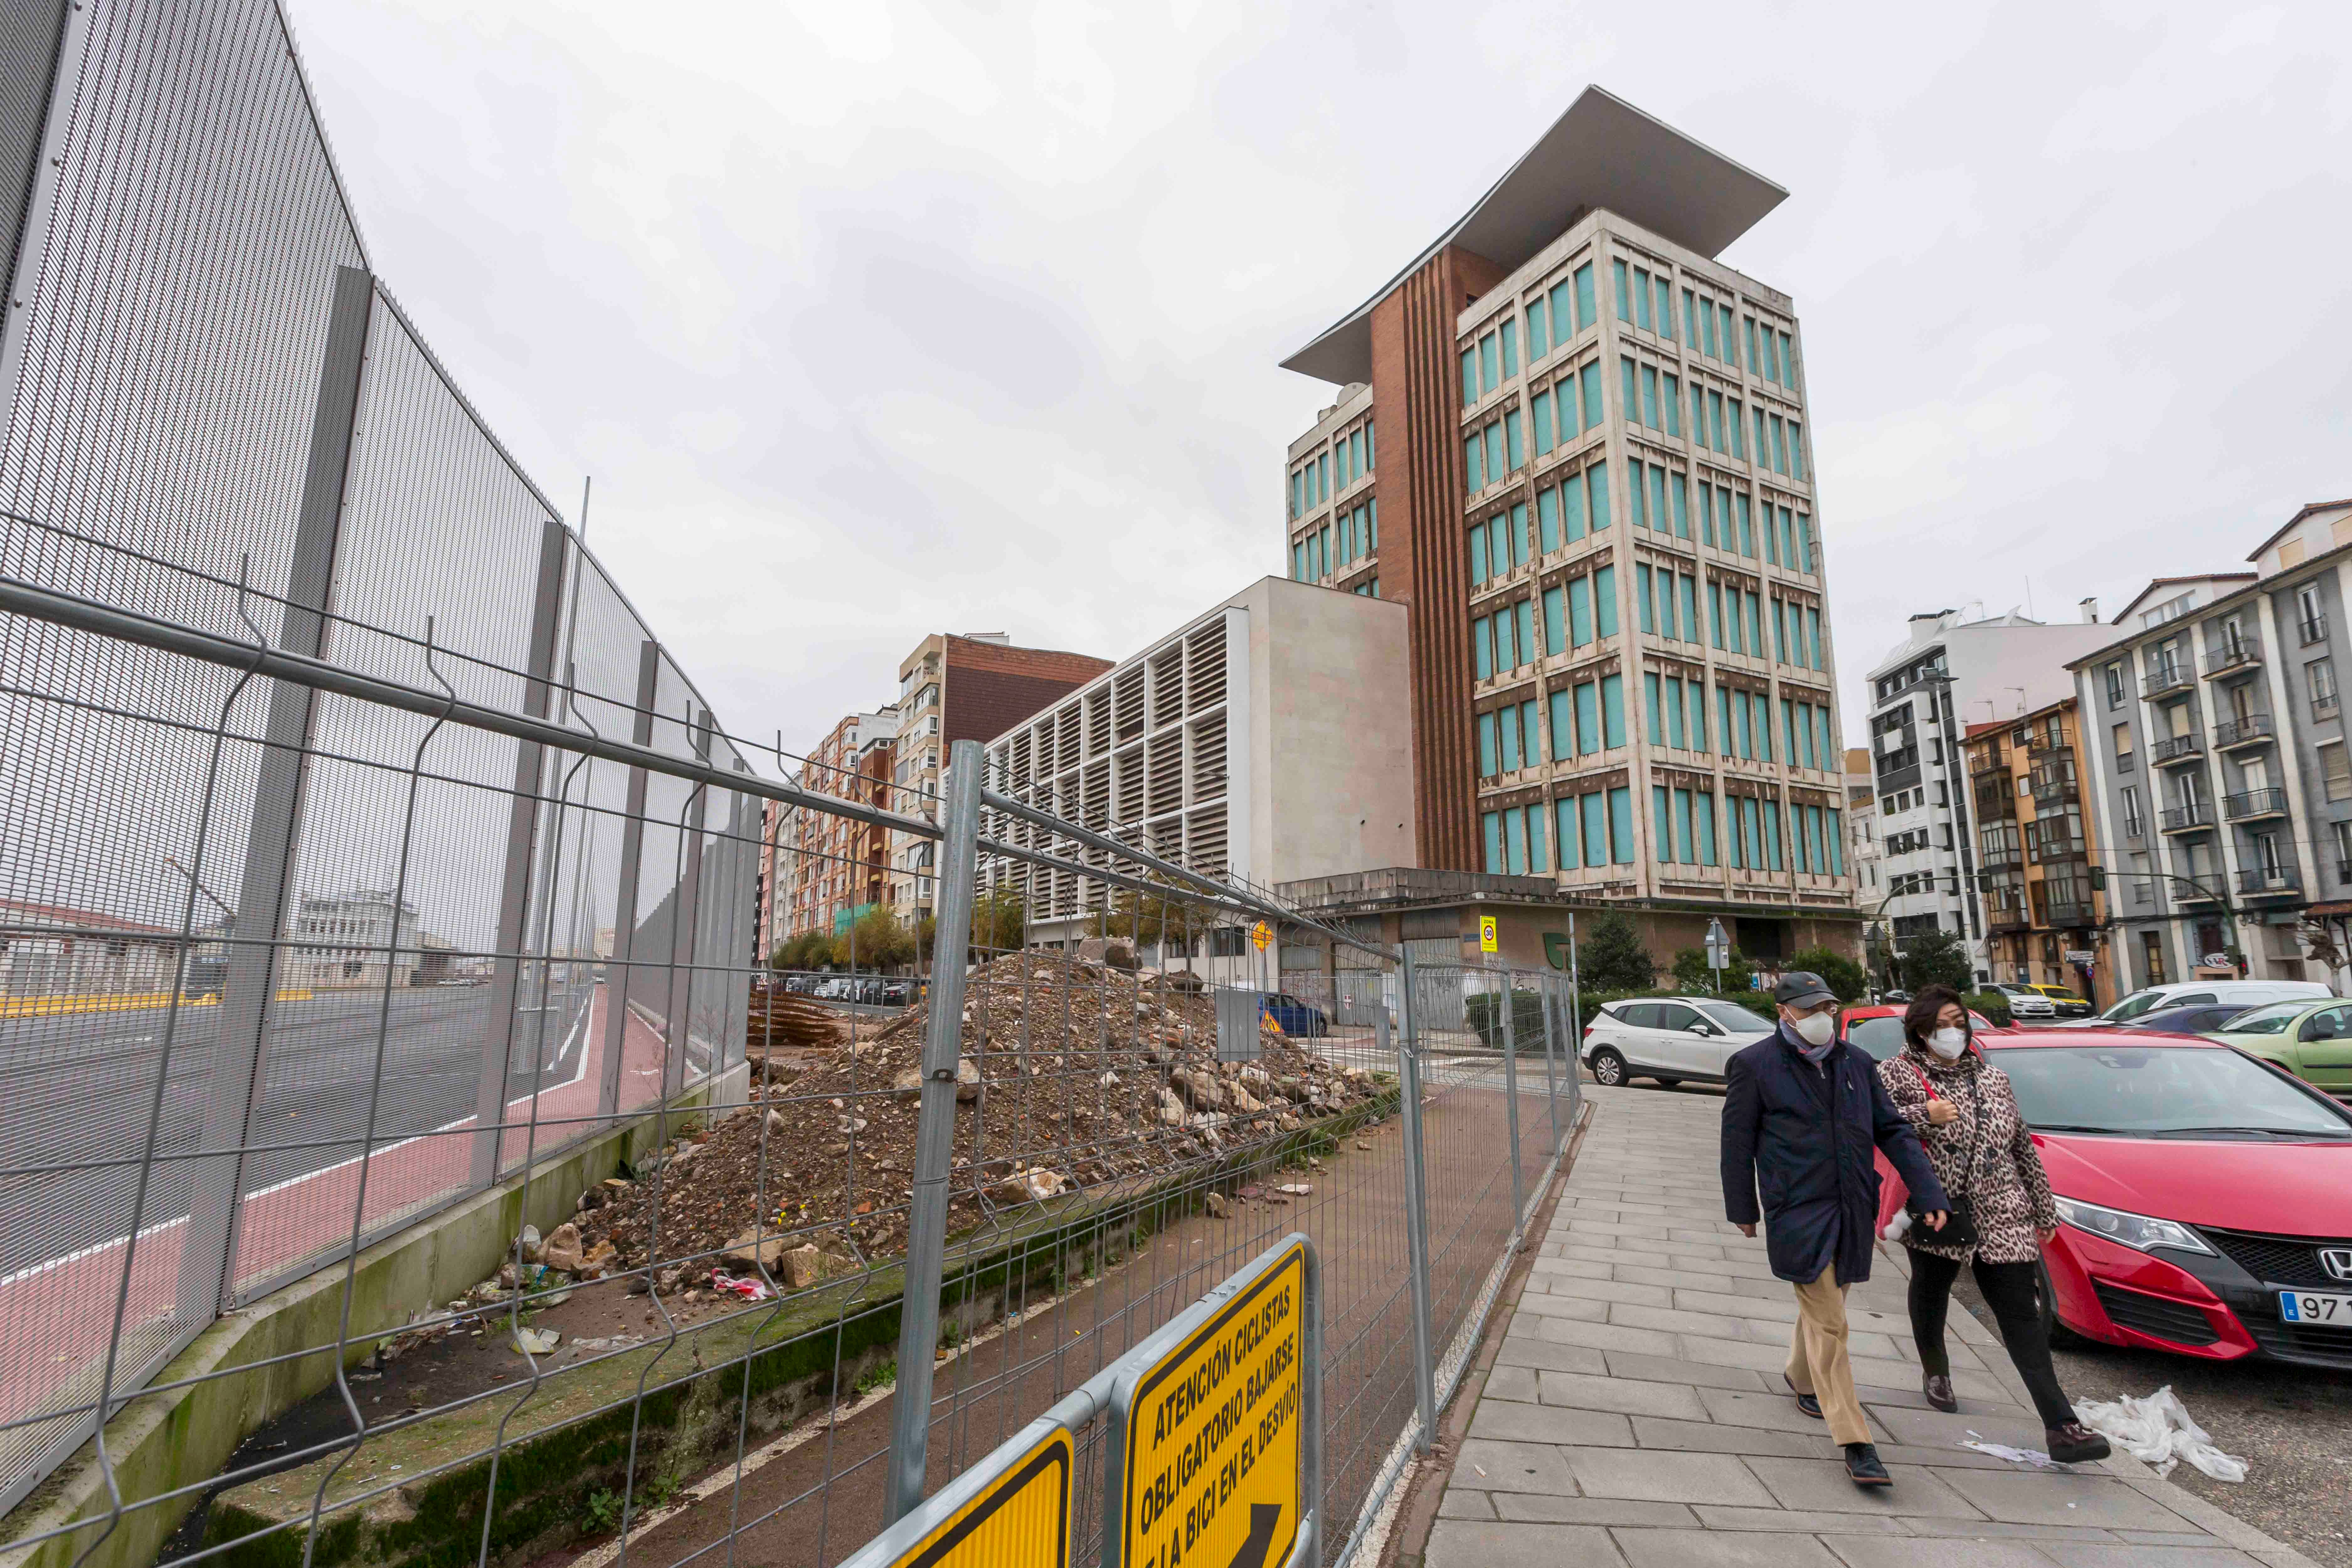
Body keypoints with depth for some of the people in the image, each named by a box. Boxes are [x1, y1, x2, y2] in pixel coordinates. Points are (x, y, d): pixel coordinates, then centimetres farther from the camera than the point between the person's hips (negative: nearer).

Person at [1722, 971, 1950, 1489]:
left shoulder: (1856, 1063, 6)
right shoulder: (1755, 1066, -9)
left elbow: (1892, 1131, 9)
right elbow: (1737, 1142, -4)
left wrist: (1929, 1195, 1)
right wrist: (1742, 1209, -1)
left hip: (1852, 1210, 6)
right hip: (1798, 1213, -5)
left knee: (1823, 1305, 21)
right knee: (1828, 1324, -6)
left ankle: (1801, 1379, 47)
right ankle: (1856, 1445, 0)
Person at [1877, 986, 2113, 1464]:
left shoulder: (1994, 1079, 11)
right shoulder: (1897, 1073, -3)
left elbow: (2024, 1147, 17)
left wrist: (2044, 1208, 18)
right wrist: (1924, 1115, -25)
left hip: (2001, 1220, 2)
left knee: (2023, 1316, -4)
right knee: (1930, 1295, 17)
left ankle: (2061, 1426, -5)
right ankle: (1935, 1372, 42)